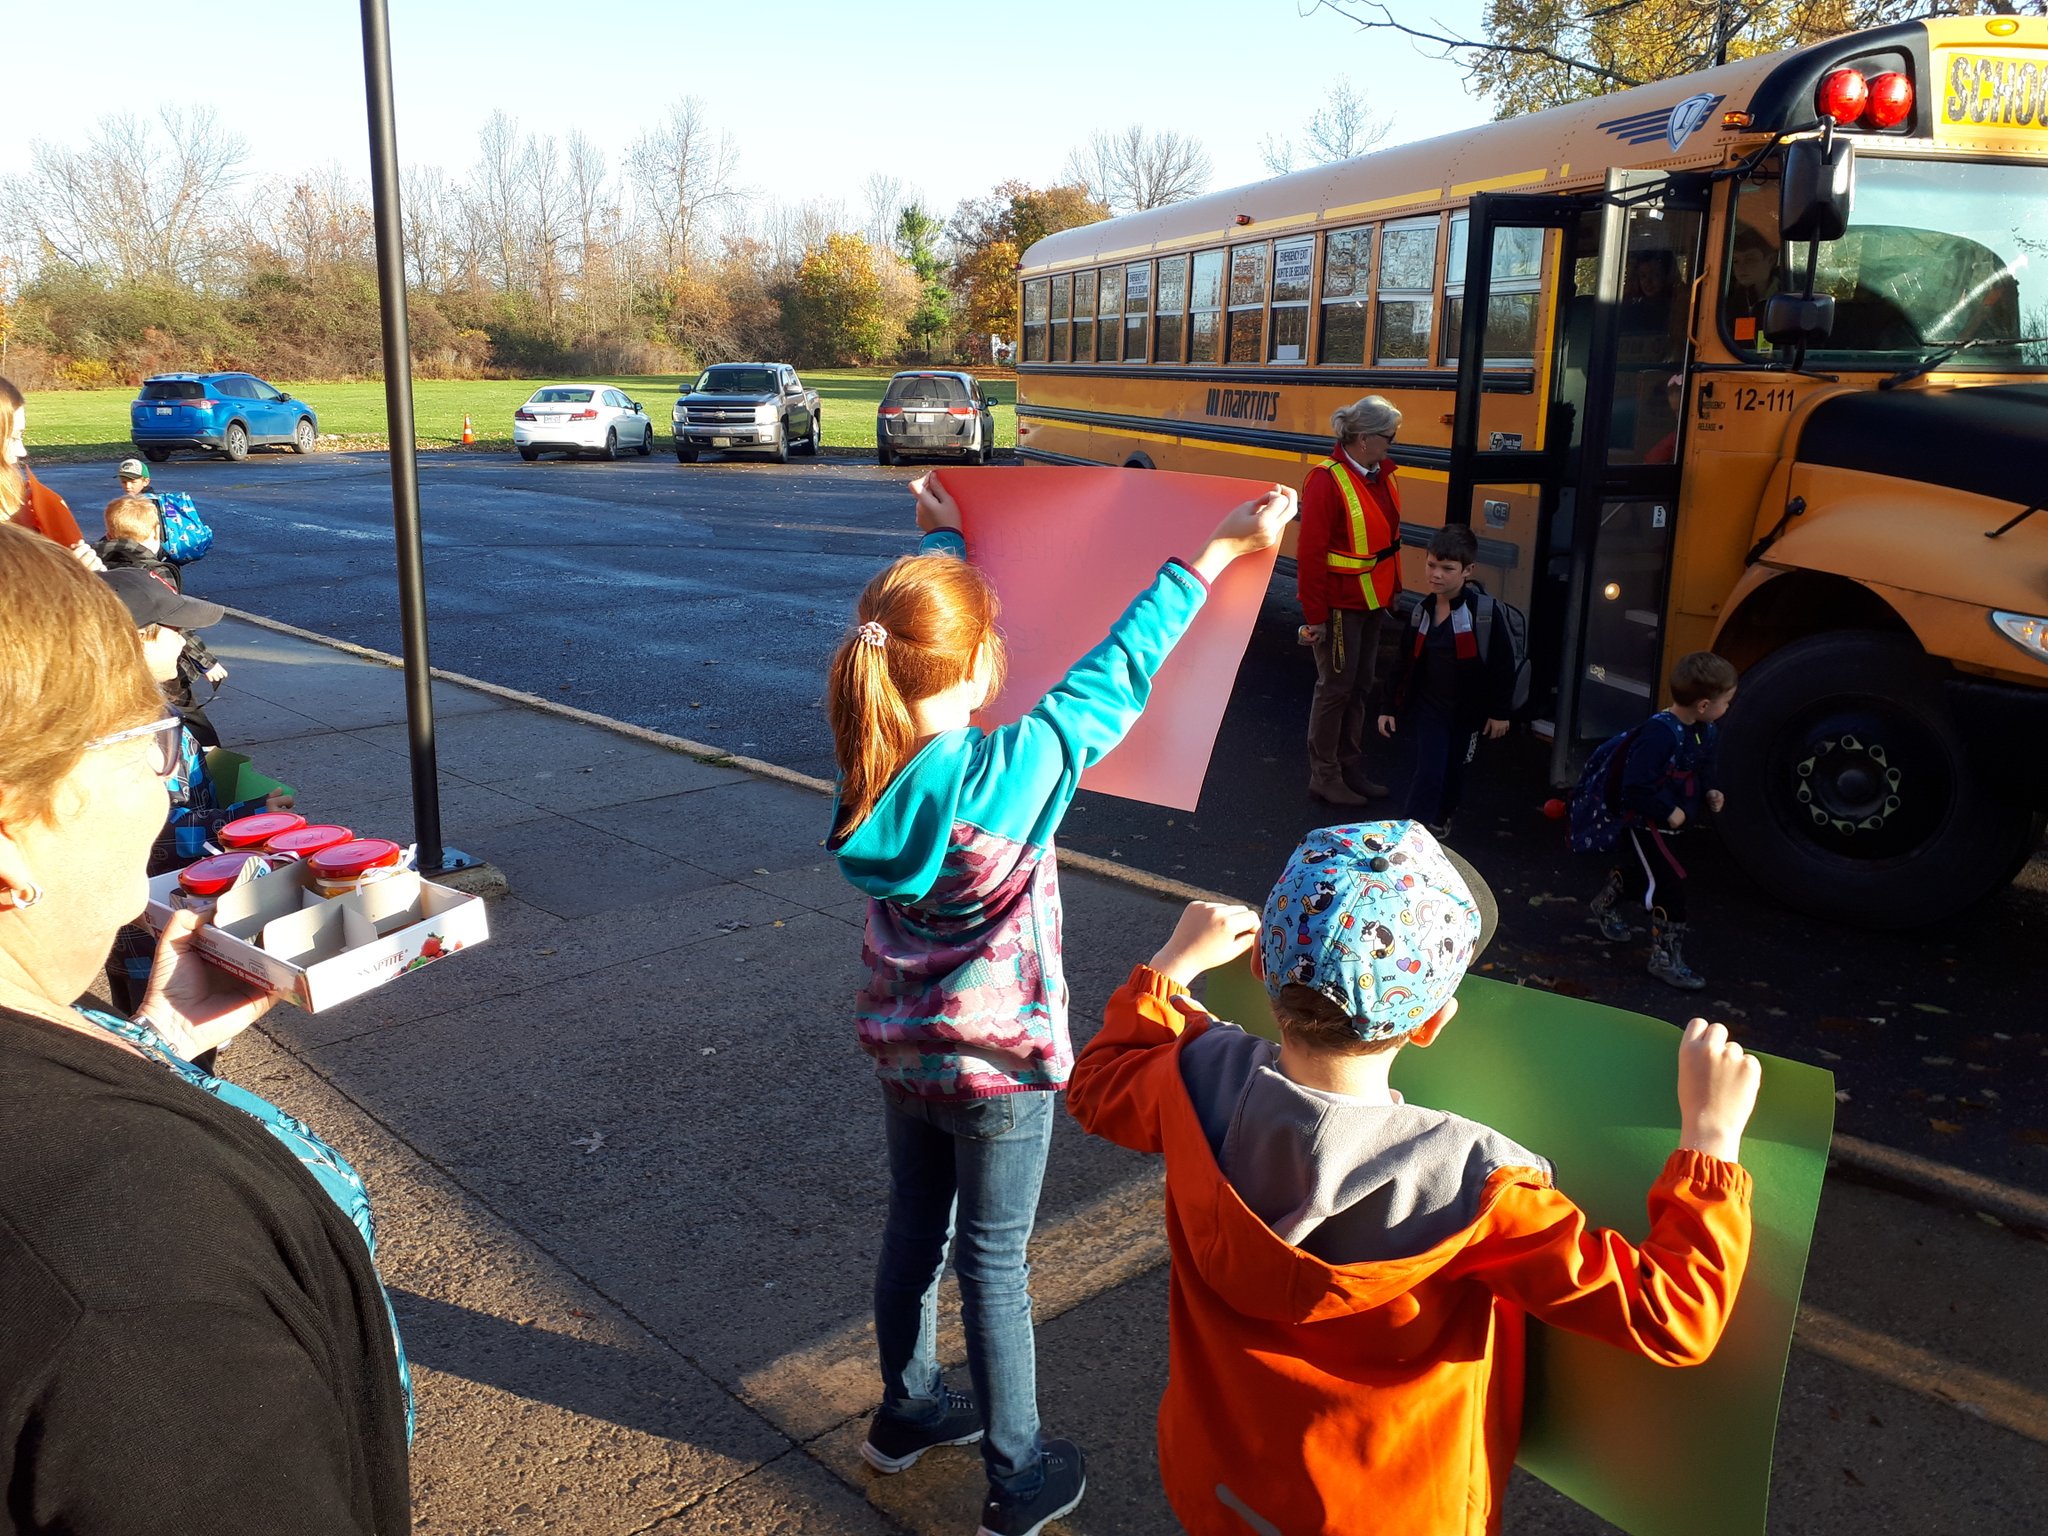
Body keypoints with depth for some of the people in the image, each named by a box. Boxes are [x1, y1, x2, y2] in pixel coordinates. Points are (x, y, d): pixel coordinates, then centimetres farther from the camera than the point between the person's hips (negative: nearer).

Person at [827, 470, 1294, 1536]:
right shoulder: (1011, 773, -30)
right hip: (998, 1066, -6)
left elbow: (907, 625, 4)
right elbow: (1115, 675, -20)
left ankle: (907, 1410, 48)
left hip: (902, 1049, 6)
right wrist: (1218, 554, -11)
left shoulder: (869, 758, -13)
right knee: (993, 1265, 11)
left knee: (913, 1228, 24)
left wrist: (943, 539, 21)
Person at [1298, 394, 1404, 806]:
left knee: (1361, 686, 16)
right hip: (1339, 603, -8)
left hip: (1372, 601, 8)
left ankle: (1350, 768, 29)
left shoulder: (1382, 476, 6)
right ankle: (1324, 777, 14)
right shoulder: (1327, 481, -19)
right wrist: (1314, 616, -20)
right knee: (1336, 687, 1)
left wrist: (1392, 590, 14)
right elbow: (1310, 553, -20)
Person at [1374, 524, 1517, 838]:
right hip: (1428, 705, 1)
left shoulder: (1485, 611, -16)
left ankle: (1442, 816, 42)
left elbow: (1503, 663, -10)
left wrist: (1500, 711, -7)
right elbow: (1403, 662, 5)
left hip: (1468, 709, -1)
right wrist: (1390, 707, 6)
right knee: (1429, 770, -7)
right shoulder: (1422, 610, -3)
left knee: (1455, 768, 16)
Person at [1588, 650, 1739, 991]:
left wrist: (1709, 791, 0)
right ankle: (1666, 957, 3)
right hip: (1646, 822, -9)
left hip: (1669, 822, 9)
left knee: (1640, 872, 26)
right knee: (1669, 883, -8)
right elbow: (1636, 786, -31)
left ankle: (1606, 906, 53)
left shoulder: (1706, 731, -2)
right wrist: (1669, 812, -24)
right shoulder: (1659, 733, -31)